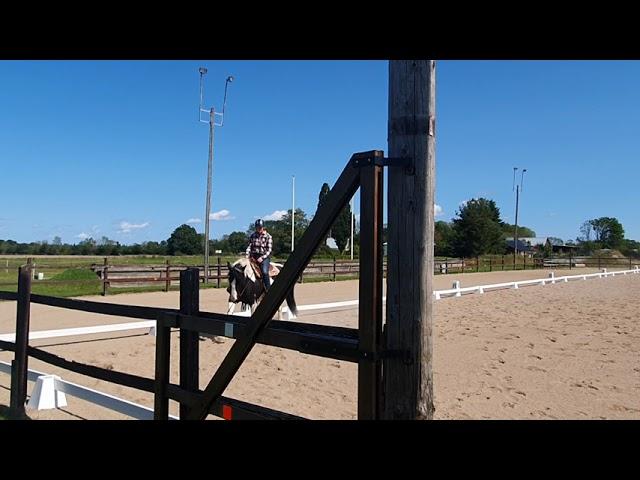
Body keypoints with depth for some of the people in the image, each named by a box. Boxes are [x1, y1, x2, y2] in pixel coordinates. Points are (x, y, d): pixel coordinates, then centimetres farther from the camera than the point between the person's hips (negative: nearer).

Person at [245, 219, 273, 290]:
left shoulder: (268, 237, 0)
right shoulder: (253, 235, 12)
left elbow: (269, 250, -4)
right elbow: (249, 246, 9)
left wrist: (262, 257, -17)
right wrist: (247, 254, -8)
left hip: (264, 257, -4)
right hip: (254, 256, 4)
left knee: (264, 272, -27)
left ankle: (268, 290, -21)